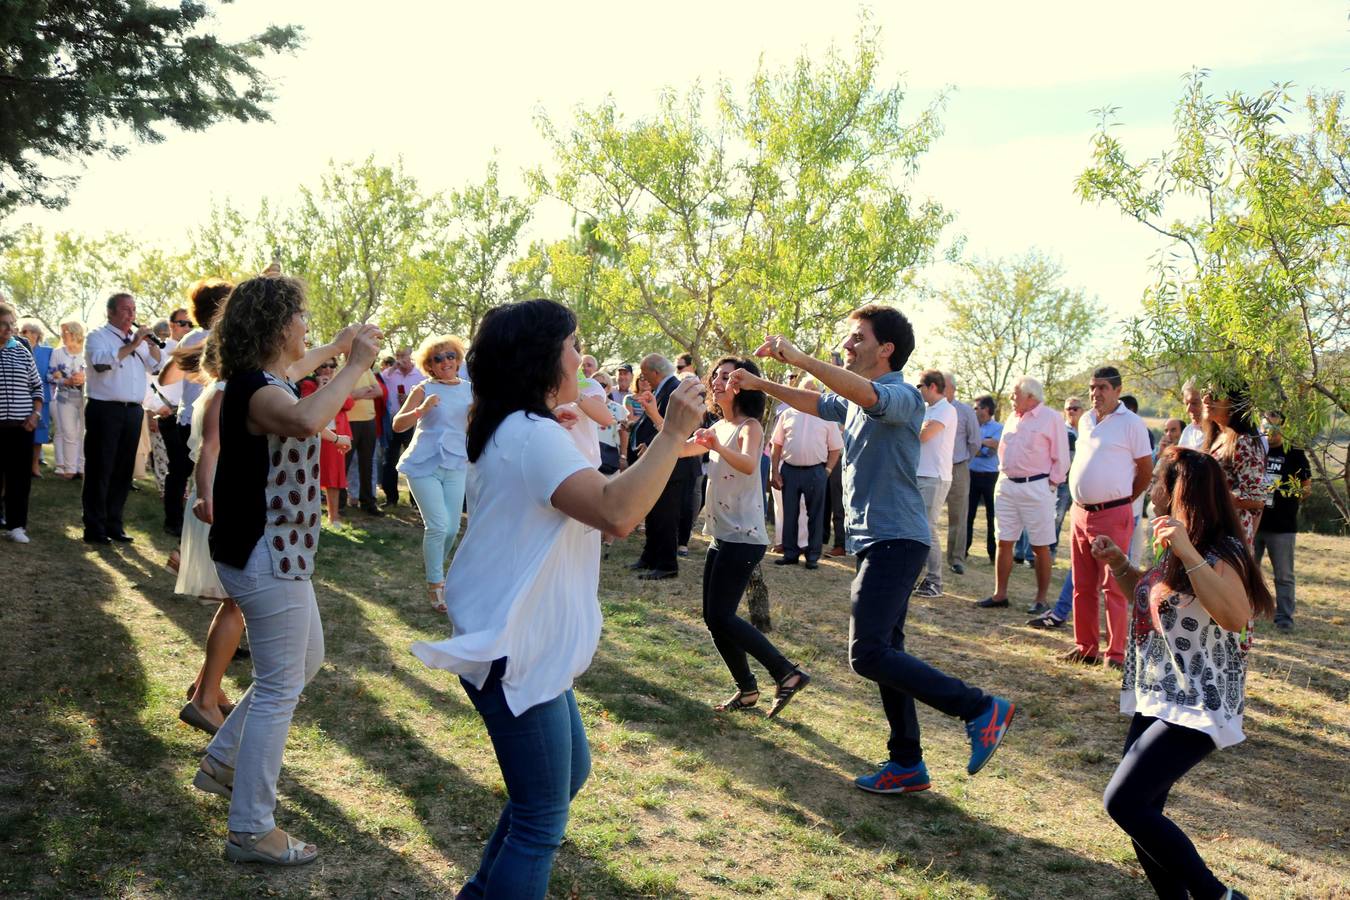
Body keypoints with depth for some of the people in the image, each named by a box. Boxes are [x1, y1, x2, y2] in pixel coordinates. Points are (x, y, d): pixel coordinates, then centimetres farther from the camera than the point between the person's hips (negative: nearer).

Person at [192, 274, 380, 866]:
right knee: (279, 691, 0)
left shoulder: (259, 381, 9)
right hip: (266, 559, -11)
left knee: (306, 661, 25)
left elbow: (292, 374, 35)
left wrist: (340, 349, 31)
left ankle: (223, 762, 36)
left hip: (272, 555, 11)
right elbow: (305, 420, -47)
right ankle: (250, 831, 12)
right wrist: (355, 364, -36)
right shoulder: (257, 391, -23)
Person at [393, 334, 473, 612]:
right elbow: (397, 425, -11)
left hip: (456, 466, 4)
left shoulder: (469, 389, 7)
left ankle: (433, 564, 34)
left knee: (452, 529, 4)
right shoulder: (423, 390, -5)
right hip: (424, 465, -4)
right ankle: (435, 584, 4)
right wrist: (422, 410, -27)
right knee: (438, 525, -12)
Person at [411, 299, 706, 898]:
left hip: (521, 642, 11)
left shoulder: (510, 430, 12)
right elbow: (617, 512, -34)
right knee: (541, 823, 0)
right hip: (515, 654, -11)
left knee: (571, 771, 25)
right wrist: (672, 433, -27)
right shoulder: (534, 435, -21)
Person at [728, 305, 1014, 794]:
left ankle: (980, 708, -6)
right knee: (884, 651, 13)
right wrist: (760, 384, 25)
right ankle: (907, 764, 23)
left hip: (895, 540, -10)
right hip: (874, 540, 10)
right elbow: (815, 402, 32)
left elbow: (865, 393, -35)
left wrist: (798, 357, -39)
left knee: (868, 653, -16)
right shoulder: (853, 398, 15)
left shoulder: (902, 397, -14)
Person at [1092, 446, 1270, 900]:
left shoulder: (1220, 552, -16)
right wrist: (1118, 564, 13)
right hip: (1156, 702, 9)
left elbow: (1236, 617, -34)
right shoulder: (1175, 553, 11)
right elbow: (1153, 599, 29)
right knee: (1141, 812, 9)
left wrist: (1187, 552, -39)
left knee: (1122, 800, -16)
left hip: (1195, 708, -9)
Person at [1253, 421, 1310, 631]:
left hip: (1282, 527, -3)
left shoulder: (1294, 454, 1)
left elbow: (1307, 487, 3)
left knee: (1284, 575, 3)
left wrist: (1301, 491, -18)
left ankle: (1284, 617, 10)